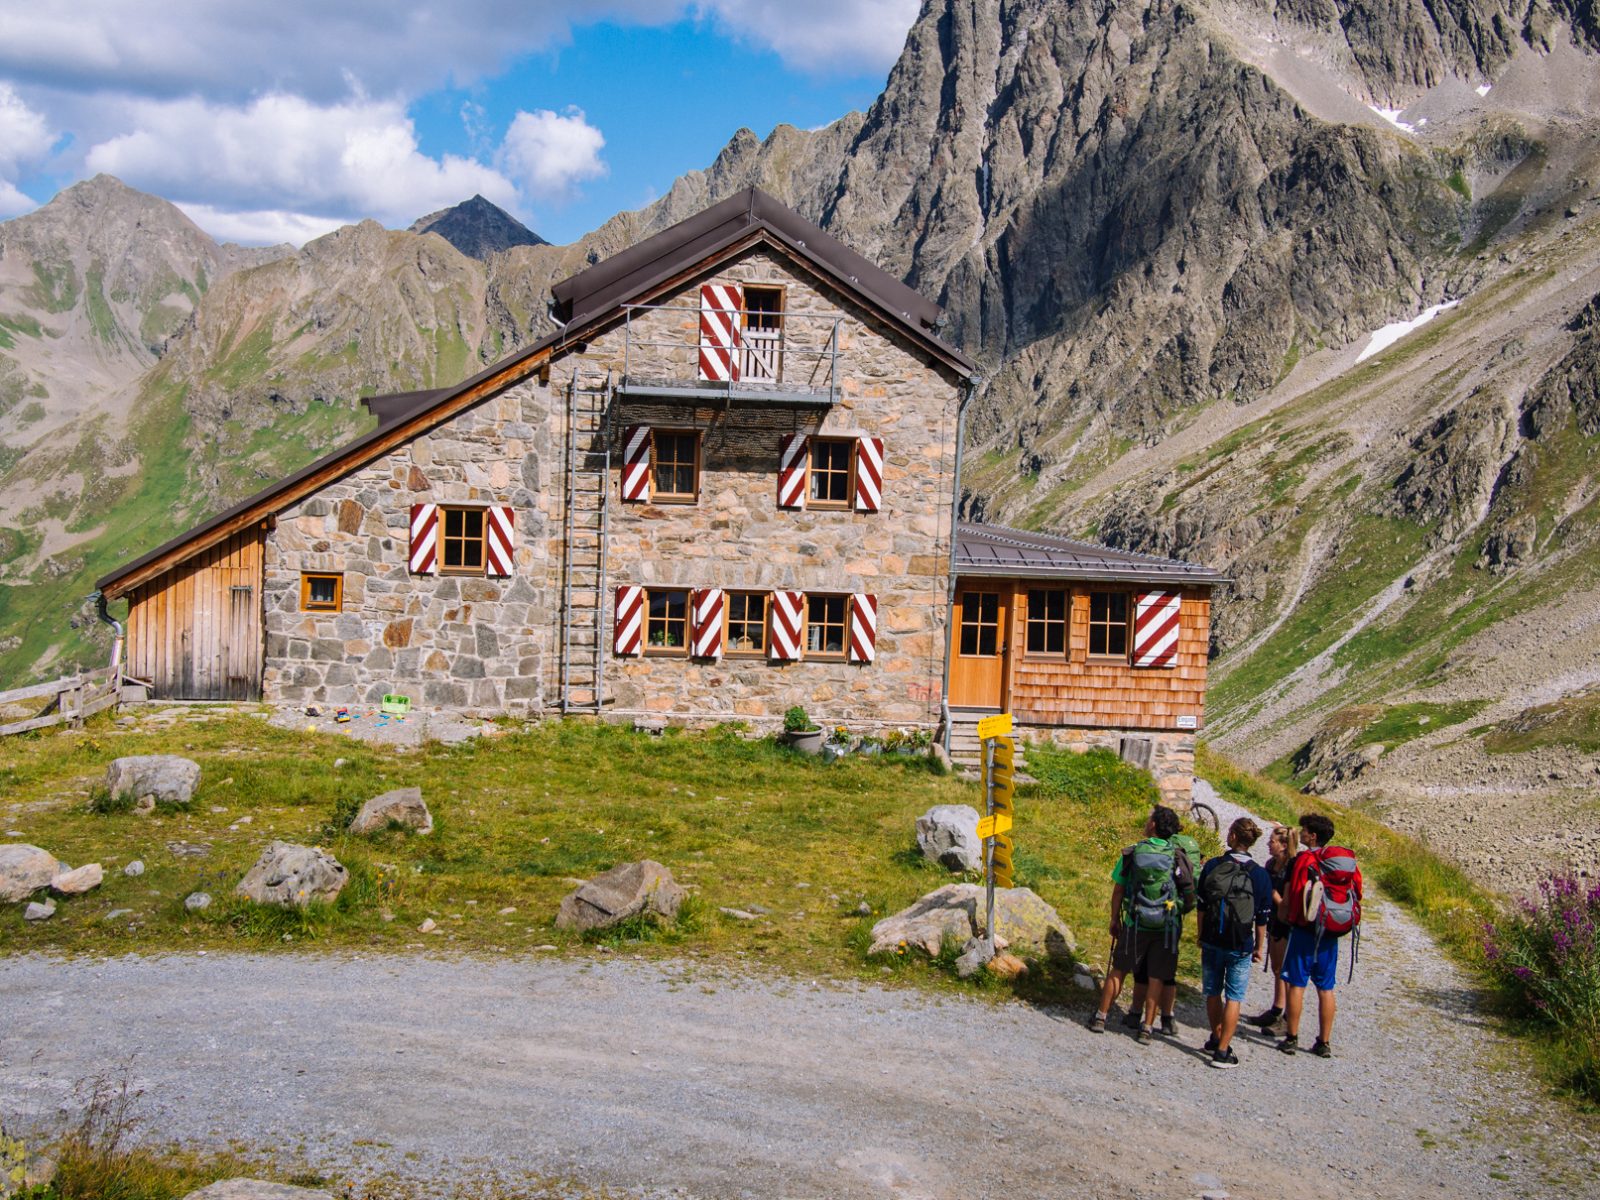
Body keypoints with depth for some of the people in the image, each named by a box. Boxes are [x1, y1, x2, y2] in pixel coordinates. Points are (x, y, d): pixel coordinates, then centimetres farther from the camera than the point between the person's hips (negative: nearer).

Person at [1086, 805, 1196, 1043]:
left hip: (1134, 925, 1)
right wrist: (1180, 912, 16)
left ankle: (1101, 1017, 21)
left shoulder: (1131, 854, -5)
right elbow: (1190, 896, -4)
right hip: (1166, 929, 0)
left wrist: (1115, 920, 12)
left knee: (1118, 970, 14)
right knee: (1156, 979, 8)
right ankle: (1146, 1027, 10)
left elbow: (1118, 891, 0)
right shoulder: (1178, 858, -7)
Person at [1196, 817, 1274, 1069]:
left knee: (1213, 993, 18)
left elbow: (1201, 906, 2)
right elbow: (1262, 916, -2)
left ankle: (1217, 1038, 33)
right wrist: (1259, 946, 10)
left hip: (1211, 941, 2)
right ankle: (1222, 1051, 1)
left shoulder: (1212, 866, -4)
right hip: (1240, 945, -2)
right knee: (1234, 998, 4)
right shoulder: (1259, 874, -7)